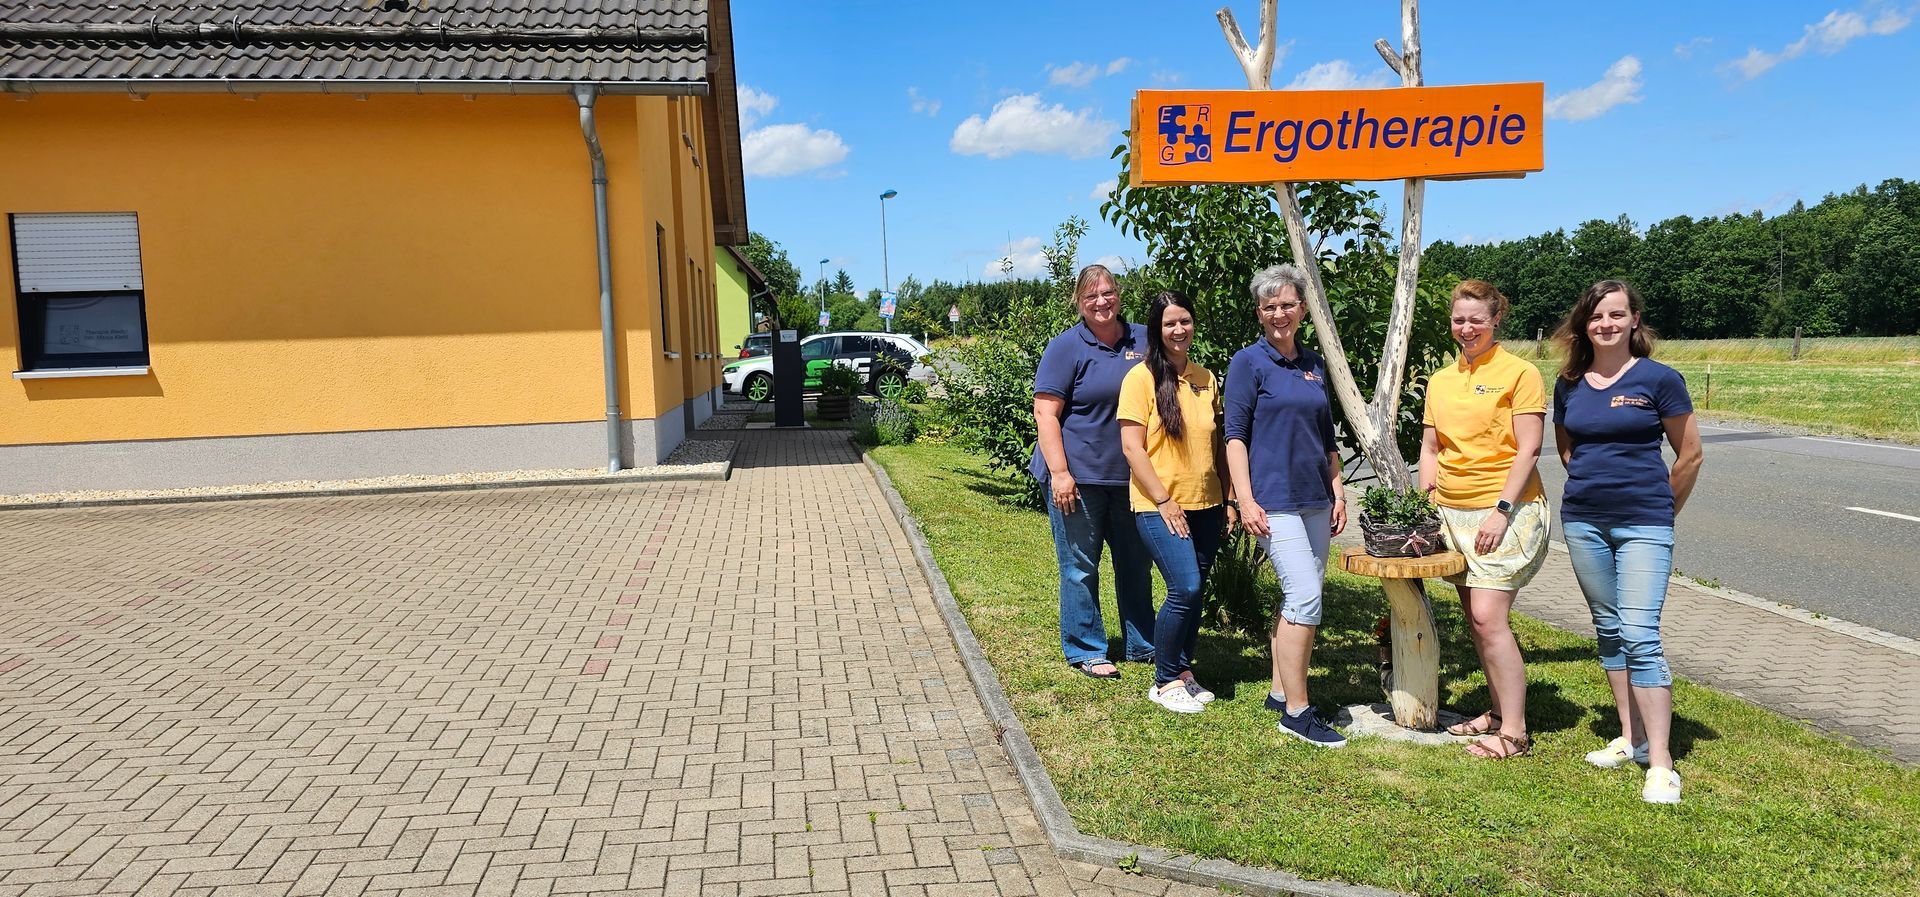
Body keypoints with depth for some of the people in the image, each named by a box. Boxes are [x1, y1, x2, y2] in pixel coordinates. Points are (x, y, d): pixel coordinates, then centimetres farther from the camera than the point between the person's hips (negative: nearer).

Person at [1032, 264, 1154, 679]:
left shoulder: (1142, 341, 7)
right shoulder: (1066, 347, -8)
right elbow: (1045, 412, -12)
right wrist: (1060, 473, -20)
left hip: (1130, 475, 5)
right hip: (1078, 476, -5)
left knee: (1136, 564, 15)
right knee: (1080, 567, 3)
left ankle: (1142, 644, 29)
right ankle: (1085, 650, 15)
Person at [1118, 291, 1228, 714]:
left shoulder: (1206, 378, 11)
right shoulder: (1141, 377, -6)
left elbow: (1216, 443, 16)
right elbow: (1132, 446, -10)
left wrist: (1227, 500, 12)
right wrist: (1164, 501, -13)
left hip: (1205, 505, 6)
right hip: (1159, 507, -5)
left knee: (1194, 592, 8)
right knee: (1185, 588, -14)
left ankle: (1183, 671, 24)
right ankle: (1164, 682, 2)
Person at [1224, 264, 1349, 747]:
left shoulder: (1313, 364, 14)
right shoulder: (1248, 362, -3)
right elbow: (1235, 436, -7)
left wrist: (1338, 493, 15)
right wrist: (1245, 499, -14)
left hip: (1314, 499, 7)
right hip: (1274, 499, -7)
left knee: (1297, 599, 9)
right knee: (1306, 597, -14)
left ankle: (1280, 691, 21)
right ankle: (1296, 711, -8)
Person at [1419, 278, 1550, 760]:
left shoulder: (1519, 372, -5)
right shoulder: (1440, 381, 14)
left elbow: (1528, 450, -10)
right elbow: (1430, 450, 17)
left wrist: (1502, 511, -16)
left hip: (1504, 511, -6)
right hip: (1452, 514, 6)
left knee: (1488, 617, -13)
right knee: (1478, 619, 10)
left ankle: (1514, 733, -6)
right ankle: (1498, 711, 22)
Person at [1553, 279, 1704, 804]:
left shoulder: (1659, 379, -7)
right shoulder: (1568, 384, 6)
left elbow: (1690, 455, -1)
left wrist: (1664, 509, 6)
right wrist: (1592, 485, 14)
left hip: (1643, 525, -5)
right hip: (1583, 523, 5)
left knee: (1639, 635, -12)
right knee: (1608, 630, 11)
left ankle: (1660, 764, -7)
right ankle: (1630, 738, 23)